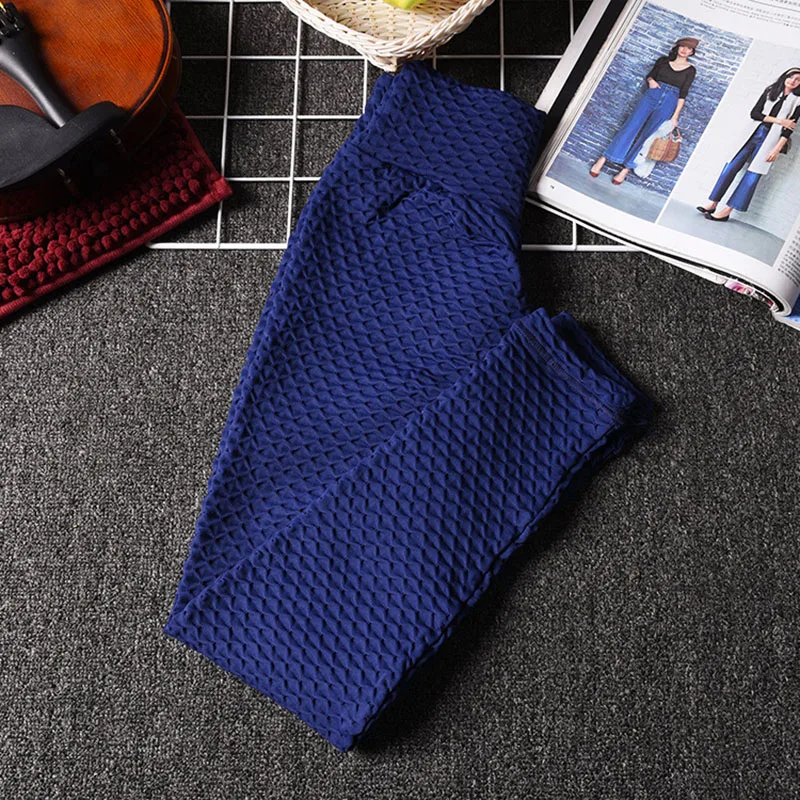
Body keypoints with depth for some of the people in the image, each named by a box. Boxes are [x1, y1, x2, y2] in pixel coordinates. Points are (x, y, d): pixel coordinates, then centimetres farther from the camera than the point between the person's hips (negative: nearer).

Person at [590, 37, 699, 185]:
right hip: (652, 95, 1)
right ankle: (603, 159, -11)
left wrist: (675, 116, -5)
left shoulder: (690, 70, 6)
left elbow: (683, 94, 1)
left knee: (648, 135, -9)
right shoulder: (663, 60, 11)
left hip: (668, 103, -1)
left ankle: (626, 169, -11)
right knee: (631, 127, -11)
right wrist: (650, 80, -4)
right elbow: (649, 75, 20)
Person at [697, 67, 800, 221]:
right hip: (754, 134, 3)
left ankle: (727, 211, -8)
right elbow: (754, 113, 0)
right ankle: (712, 204, -1)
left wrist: (777, 149, -13)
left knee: (752, 176, -8)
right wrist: (778, 120, -9)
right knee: (732, 167, -5)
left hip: (770, 140, -3)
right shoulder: (770, 91, 9)